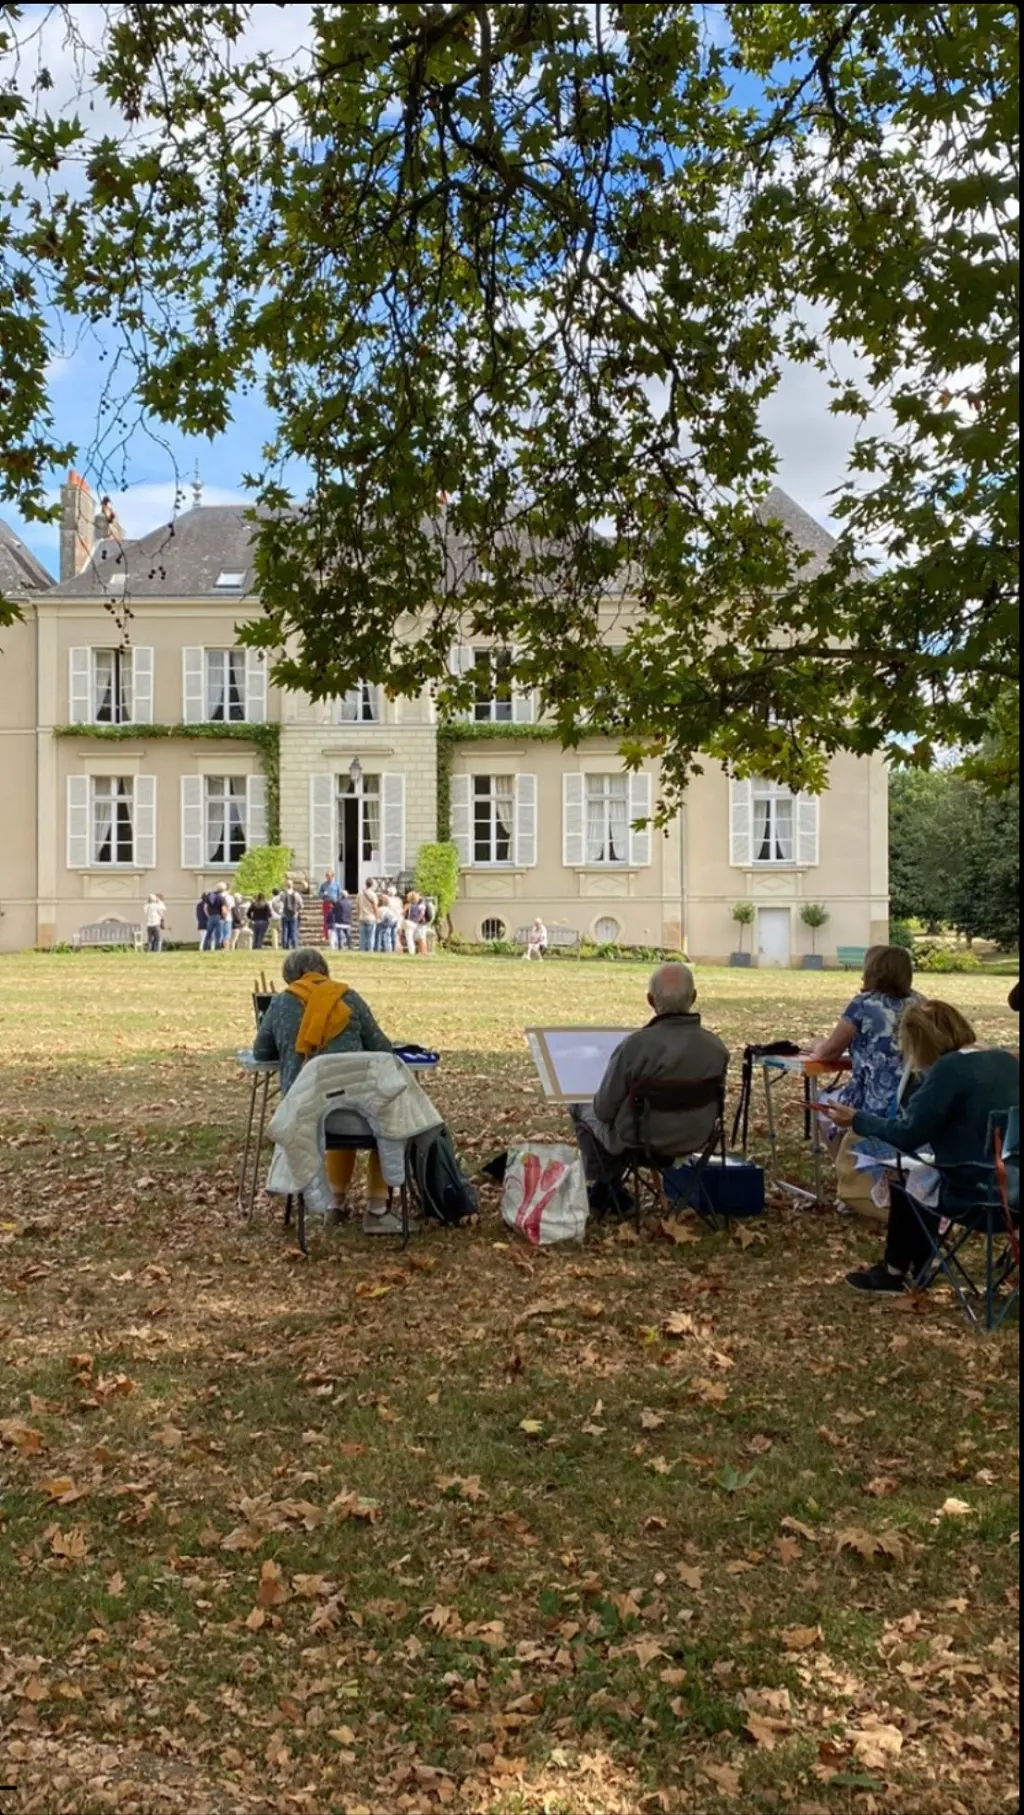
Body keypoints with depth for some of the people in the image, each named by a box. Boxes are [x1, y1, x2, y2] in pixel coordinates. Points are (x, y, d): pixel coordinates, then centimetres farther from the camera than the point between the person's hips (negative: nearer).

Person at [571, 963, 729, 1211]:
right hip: (695, 1141, 5)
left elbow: (605, 1109, -17)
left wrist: (602, 1106, 7)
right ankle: (608, 1189, 40)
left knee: (582, 1107, 24)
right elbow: (713, 1104, 4)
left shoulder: (637, 1045, -28)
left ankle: (602, 1186, 37)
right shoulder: (716, 1046, -13)